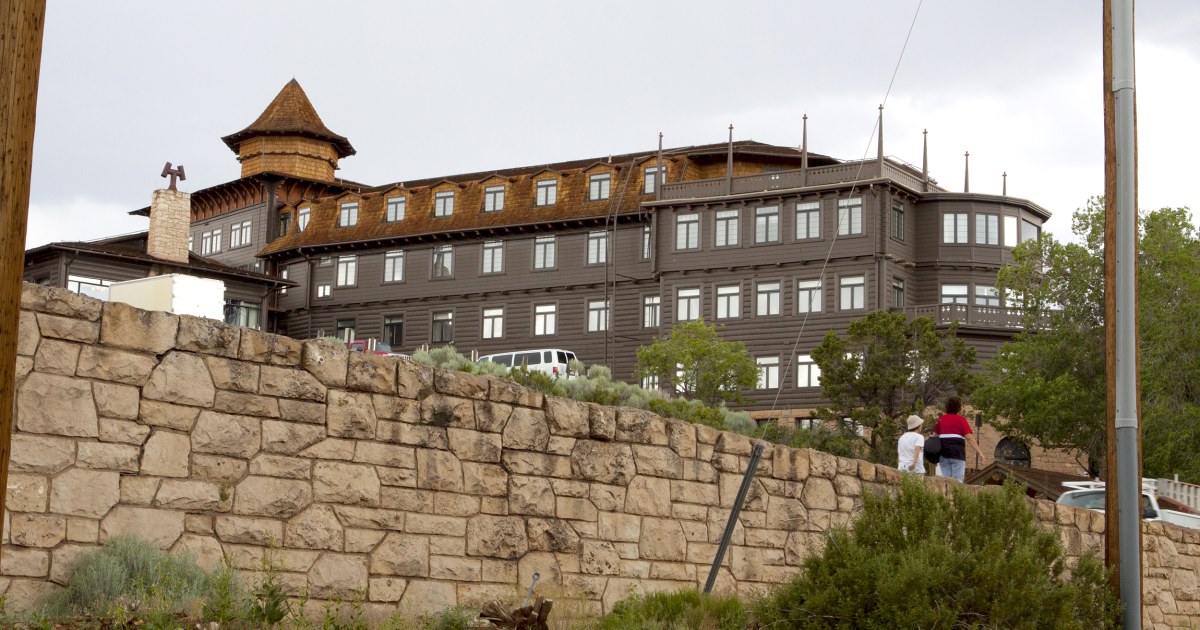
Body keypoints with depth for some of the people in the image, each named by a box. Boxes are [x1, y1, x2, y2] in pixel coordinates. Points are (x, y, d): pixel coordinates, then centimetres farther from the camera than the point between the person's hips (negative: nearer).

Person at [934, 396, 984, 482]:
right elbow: (969, 438, -9)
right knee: (958, 479, -5)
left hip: (943, 452, 4)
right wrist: (979, 452, -10)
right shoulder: (961, 420, -2)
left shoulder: (941, 419, 10)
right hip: (957, 452, -4)